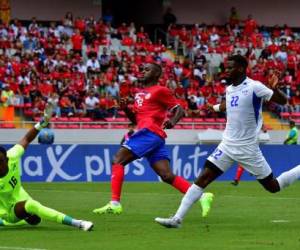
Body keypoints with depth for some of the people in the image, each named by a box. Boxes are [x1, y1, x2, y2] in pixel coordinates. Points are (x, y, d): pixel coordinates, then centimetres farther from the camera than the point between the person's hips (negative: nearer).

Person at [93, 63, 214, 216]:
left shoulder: (160, 91, 0)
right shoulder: (140, 93, 25)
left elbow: (180, 110, -4)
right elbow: (136, 119, 31)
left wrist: (172, 122, -24)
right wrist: (125, 109, 12)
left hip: (149, 132, -9)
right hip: (157, 138, 9)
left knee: (118, 160, -9)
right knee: (167, 176, -2)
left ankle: (114, 204, -15)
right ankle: (202, 196, -7)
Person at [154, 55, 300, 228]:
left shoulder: (254, 87, -13)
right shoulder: (230, 89, 9)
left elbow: (283, 101, -15)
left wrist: (276, 91, -34)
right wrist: (215, 107, 37)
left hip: (247, 148, -6)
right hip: (227, 146, 6)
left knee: (273, 187, 3)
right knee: (203, 179, -7)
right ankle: (177, 219, -10)